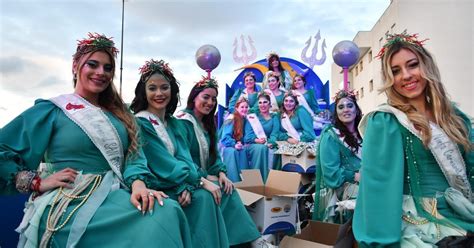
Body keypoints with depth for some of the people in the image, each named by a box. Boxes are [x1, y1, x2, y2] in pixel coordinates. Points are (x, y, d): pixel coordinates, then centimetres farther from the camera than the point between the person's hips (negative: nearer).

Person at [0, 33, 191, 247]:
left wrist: (138, 184, -15)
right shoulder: (51, 110, 5)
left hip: (114, 196, 5)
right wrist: (37, 182, -9)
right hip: (70, 204, -4)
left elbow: (134, 156, 5)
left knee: (168, 211, -27)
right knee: (154, 224, -31)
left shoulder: (119, 114, 18)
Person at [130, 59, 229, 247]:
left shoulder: (171, 122, 9)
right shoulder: (140, 123, -14)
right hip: (155, 188, -6)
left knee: (206, 196, -16)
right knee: (202, 197, -22)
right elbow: (165, 166, -19)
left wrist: (186, 186, -19)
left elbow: (184, 157, -1)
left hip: (177, 185, 6)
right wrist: (201, 181, -16)